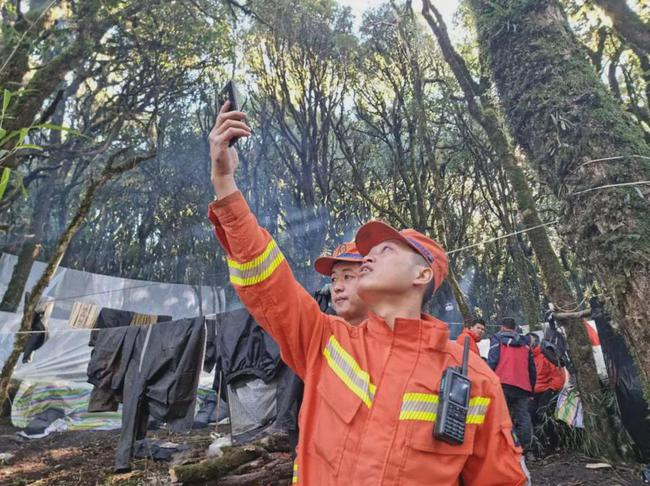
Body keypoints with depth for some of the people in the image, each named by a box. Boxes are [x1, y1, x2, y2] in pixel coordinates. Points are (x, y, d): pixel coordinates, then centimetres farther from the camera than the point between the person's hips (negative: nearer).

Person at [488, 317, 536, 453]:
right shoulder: (525, 343, 23)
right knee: (523, 417, 6)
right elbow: (532, 369, 23)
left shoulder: (497, 339, 9)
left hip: (503, 384, -4)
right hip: (523, 386, 4)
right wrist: (531, 390, 28)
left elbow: (492, 361, -6)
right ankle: (524, 448, 3)